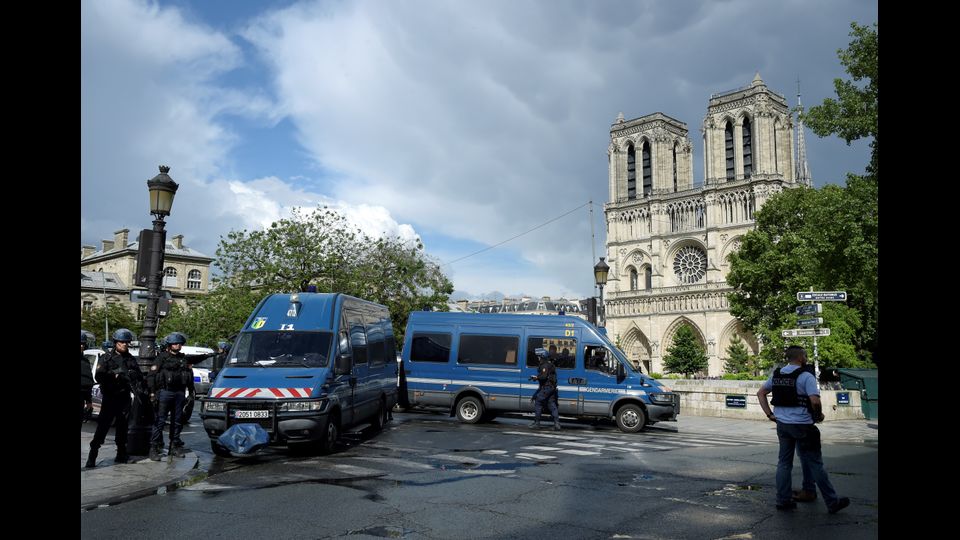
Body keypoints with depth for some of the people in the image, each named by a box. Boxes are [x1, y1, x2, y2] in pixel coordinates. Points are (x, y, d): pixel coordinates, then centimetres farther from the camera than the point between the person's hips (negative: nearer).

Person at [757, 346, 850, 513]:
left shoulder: (776, 374, 8)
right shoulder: (806, 376, -12)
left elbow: (760, 393, 14)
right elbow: (815, 401, -23)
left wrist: (770, 414, 11)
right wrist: (819, 415, -4)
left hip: (782, 424, 6)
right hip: (802, 425, -6)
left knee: (784, 462, 11)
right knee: (815, 464, 3)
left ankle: (783, 500, 14)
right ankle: (832, 502, 14)